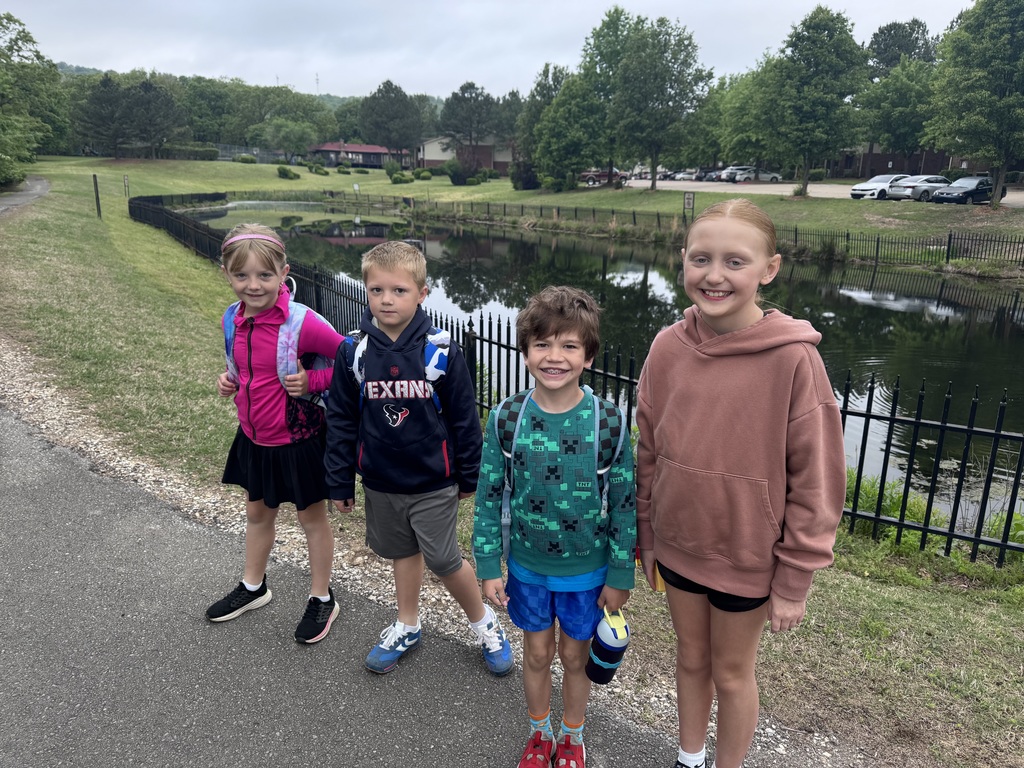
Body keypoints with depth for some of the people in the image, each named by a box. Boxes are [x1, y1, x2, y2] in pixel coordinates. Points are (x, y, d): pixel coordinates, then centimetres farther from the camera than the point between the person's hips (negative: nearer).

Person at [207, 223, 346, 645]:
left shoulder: (301, 323, -26)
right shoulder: (233, 320, -5)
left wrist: (311, 381, -26)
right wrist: (229, 379, -4)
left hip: (297, 440, -7)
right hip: (254, 438, 7)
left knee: (312, 517, 13)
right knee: (257, 512, 25)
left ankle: (321, 599, 33)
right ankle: (253, 586, 48)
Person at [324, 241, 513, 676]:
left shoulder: (441, 352, -14)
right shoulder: (354, 353, -7)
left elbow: (464, 419, -6)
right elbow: (340, 420, 1)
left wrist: (468, 476, 0)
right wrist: (340, 481, 4)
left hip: (433, 483, -3)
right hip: (380, 483, 3)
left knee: (444, 561, 3)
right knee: (402, 553, 20)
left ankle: (484, 623, 29)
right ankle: (406, 627, 42)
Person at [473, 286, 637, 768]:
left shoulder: (609, 421, -18)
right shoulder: (506, 418, -14)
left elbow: (625, 504, -9)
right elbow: (488, 497, -5)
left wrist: (620, 576, -5)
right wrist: (488, 568, -3)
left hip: (587, 569, -1)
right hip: (527, 567, 1)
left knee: (575, 656, 19)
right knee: (537, 654, 21)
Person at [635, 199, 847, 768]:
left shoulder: (793, 360, -21)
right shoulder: (668, 348, -9)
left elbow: (816, 480, -14)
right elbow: (649, 453, 3)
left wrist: (795, 580, -9)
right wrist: (646, 536, 9)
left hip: (748, 557, -4)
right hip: (677, 546, 4)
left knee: (731, 673, 17)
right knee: (691, 658, 23)